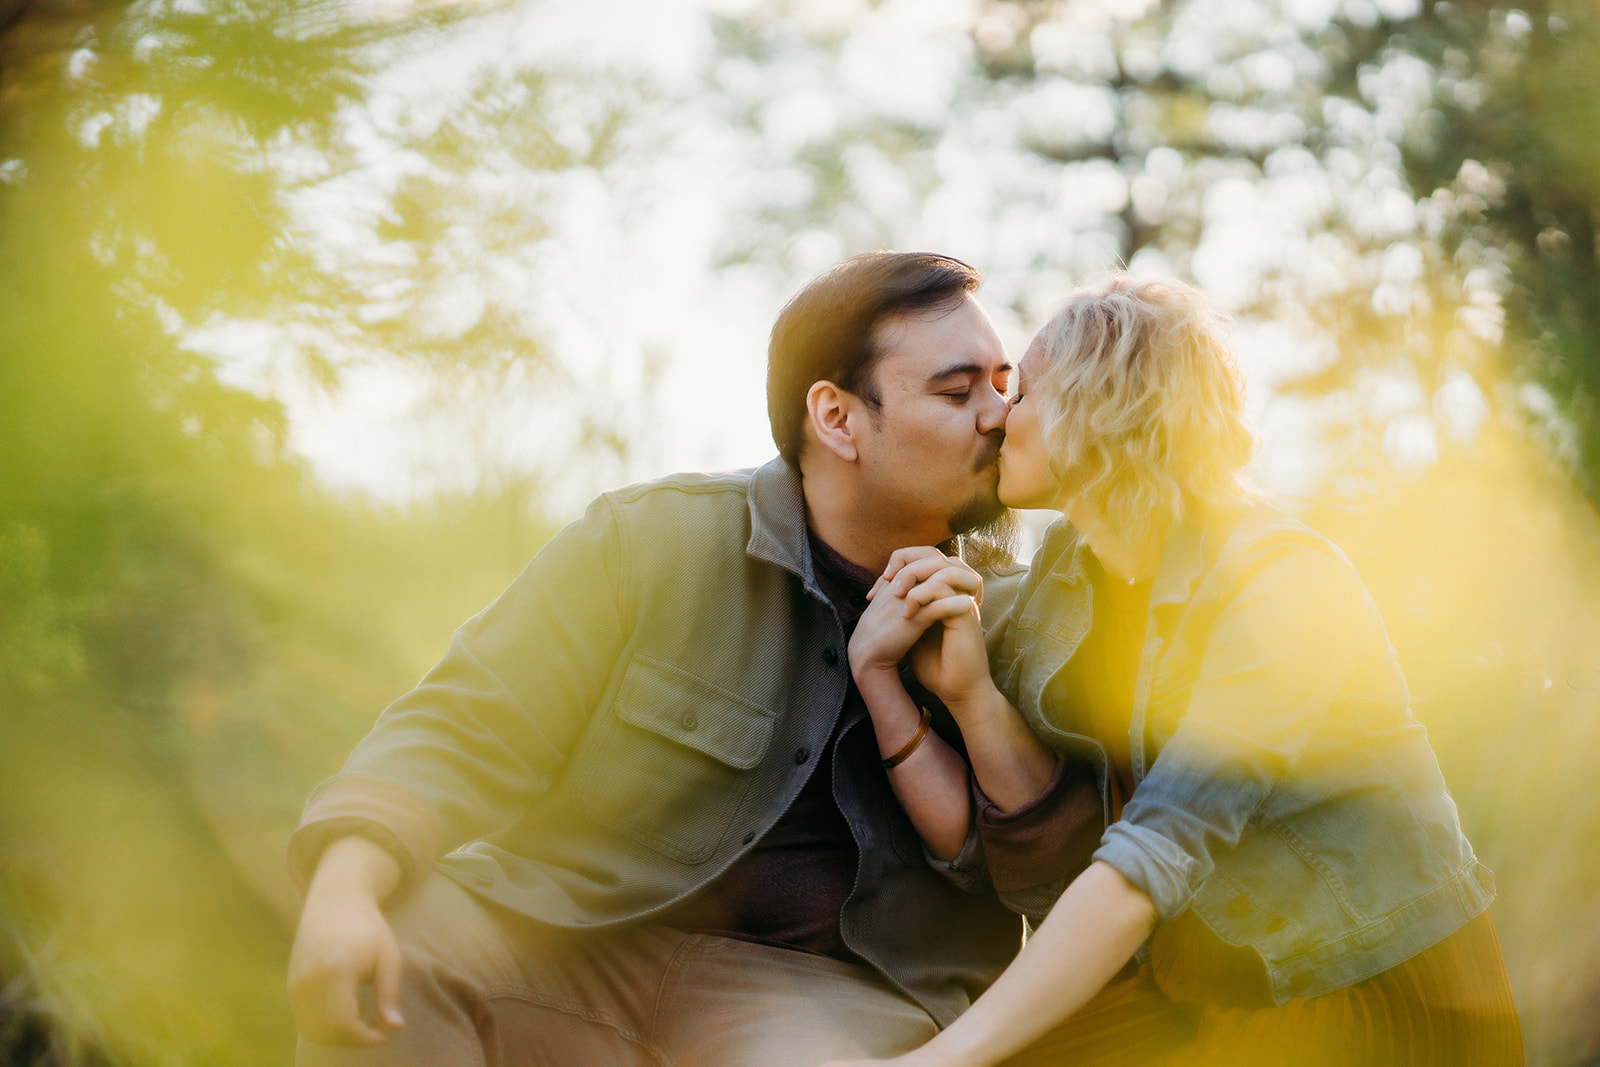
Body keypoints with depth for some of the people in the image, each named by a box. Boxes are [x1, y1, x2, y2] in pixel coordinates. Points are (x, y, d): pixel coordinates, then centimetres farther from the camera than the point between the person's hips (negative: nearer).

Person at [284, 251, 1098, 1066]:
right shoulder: (650, 541, -2)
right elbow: (464, 732, -5)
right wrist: (347, 882, -25)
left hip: (822, 984, 1)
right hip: (570, 932, 0)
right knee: (386, 945, -28)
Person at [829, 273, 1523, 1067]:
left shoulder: (1282, 580, -20)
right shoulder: (1064, 572, 2)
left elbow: (1163, 848, -31)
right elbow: (1049, 874, -4)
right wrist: (972, 696, -19)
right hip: (1208, 996, 6)